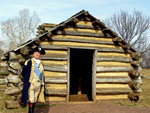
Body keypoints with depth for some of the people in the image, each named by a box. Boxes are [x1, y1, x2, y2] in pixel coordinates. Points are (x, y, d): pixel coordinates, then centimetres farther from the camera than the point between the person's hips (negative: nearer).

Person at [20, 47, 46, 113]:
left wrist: (42, 83, 13)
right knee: (31, 100, -7)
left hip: (39, 84, 5)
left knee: (35, 99, 8)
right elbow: (23, 72, 1)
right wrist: (27, 80, 11)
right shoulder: (29, 62, -5)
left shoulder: (40, 63, 11)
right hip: (31, 84, -5)